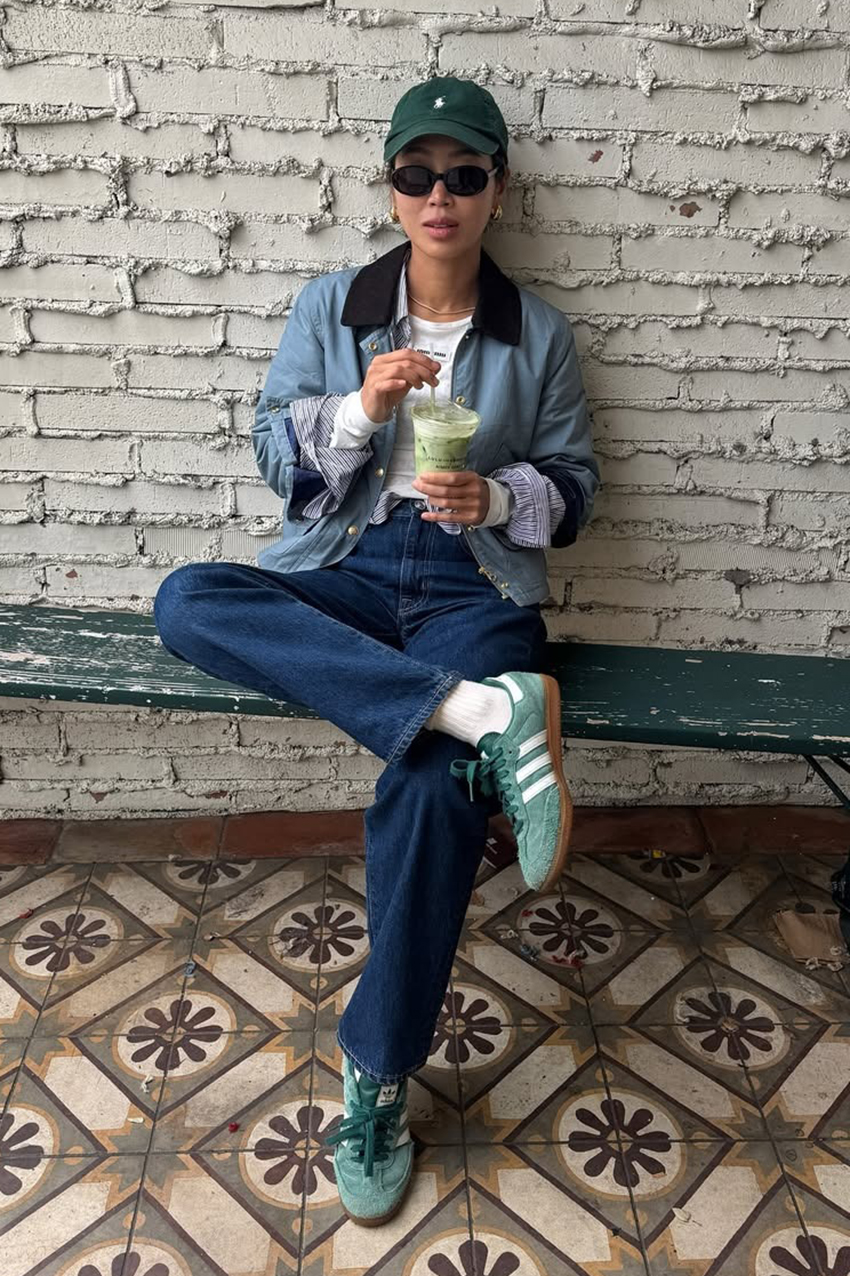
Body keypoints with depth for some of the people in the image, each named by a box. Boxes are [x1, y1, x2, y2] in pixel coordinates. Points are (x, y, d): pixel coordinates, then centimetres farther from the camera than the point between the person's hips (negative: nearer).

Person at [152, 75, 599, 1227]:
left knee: (435, 787, -30)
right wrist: (362, 408, -12)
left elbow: (572, 483, 12)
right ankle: (482, 711, -38)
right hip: (345, 570, 2)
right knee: (186, 600, -30)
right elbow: (275, 455, 7)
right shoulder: (330, 307, 12)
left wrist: (496, 497, -10)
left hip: (475, 580, -1)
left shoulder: (538, 333, 11)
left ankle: (378, 1079, -9)